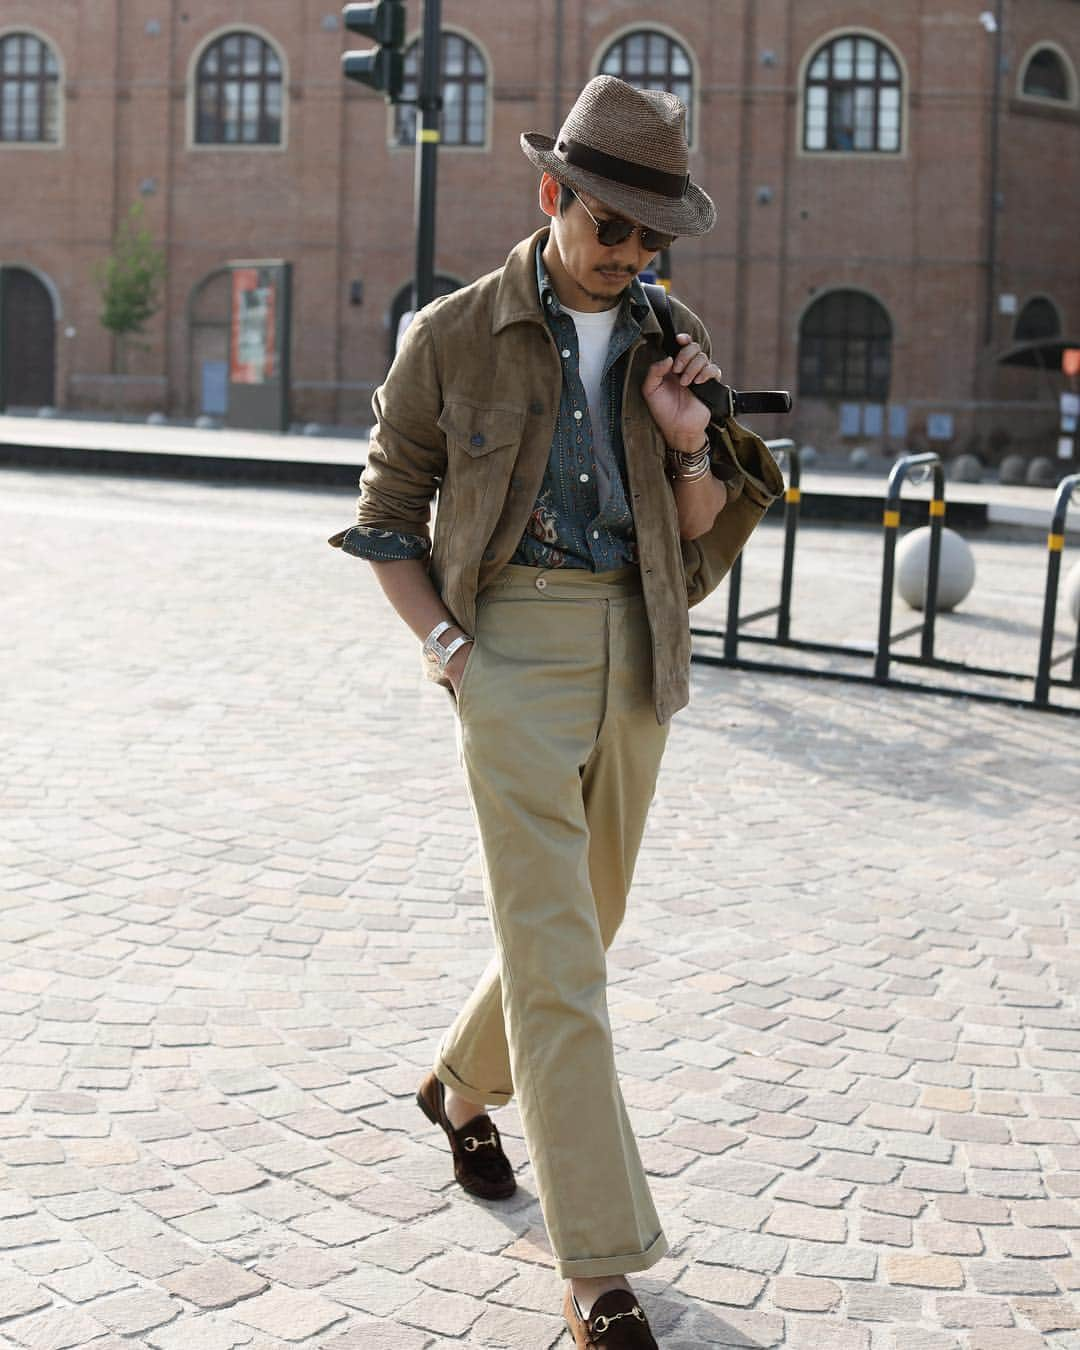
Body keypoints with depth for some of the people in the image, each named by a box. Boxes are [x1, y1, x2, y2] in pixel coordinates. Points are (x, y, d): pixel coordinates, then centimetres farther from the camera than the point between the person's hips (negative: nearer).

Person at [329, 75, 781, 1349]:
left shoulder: (674, 340, 8)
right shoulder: (454, 336, -2)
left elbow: (699, 524, 15)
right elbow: (386, 511, 5)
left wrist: (689, 442, -6)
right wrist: (445, 646, -7)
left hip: (638, 652, 5)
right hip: (516, 642, -5)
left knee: (583, 916, 17)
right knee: (555, 949, -9)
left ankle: (462, 1087, 45)